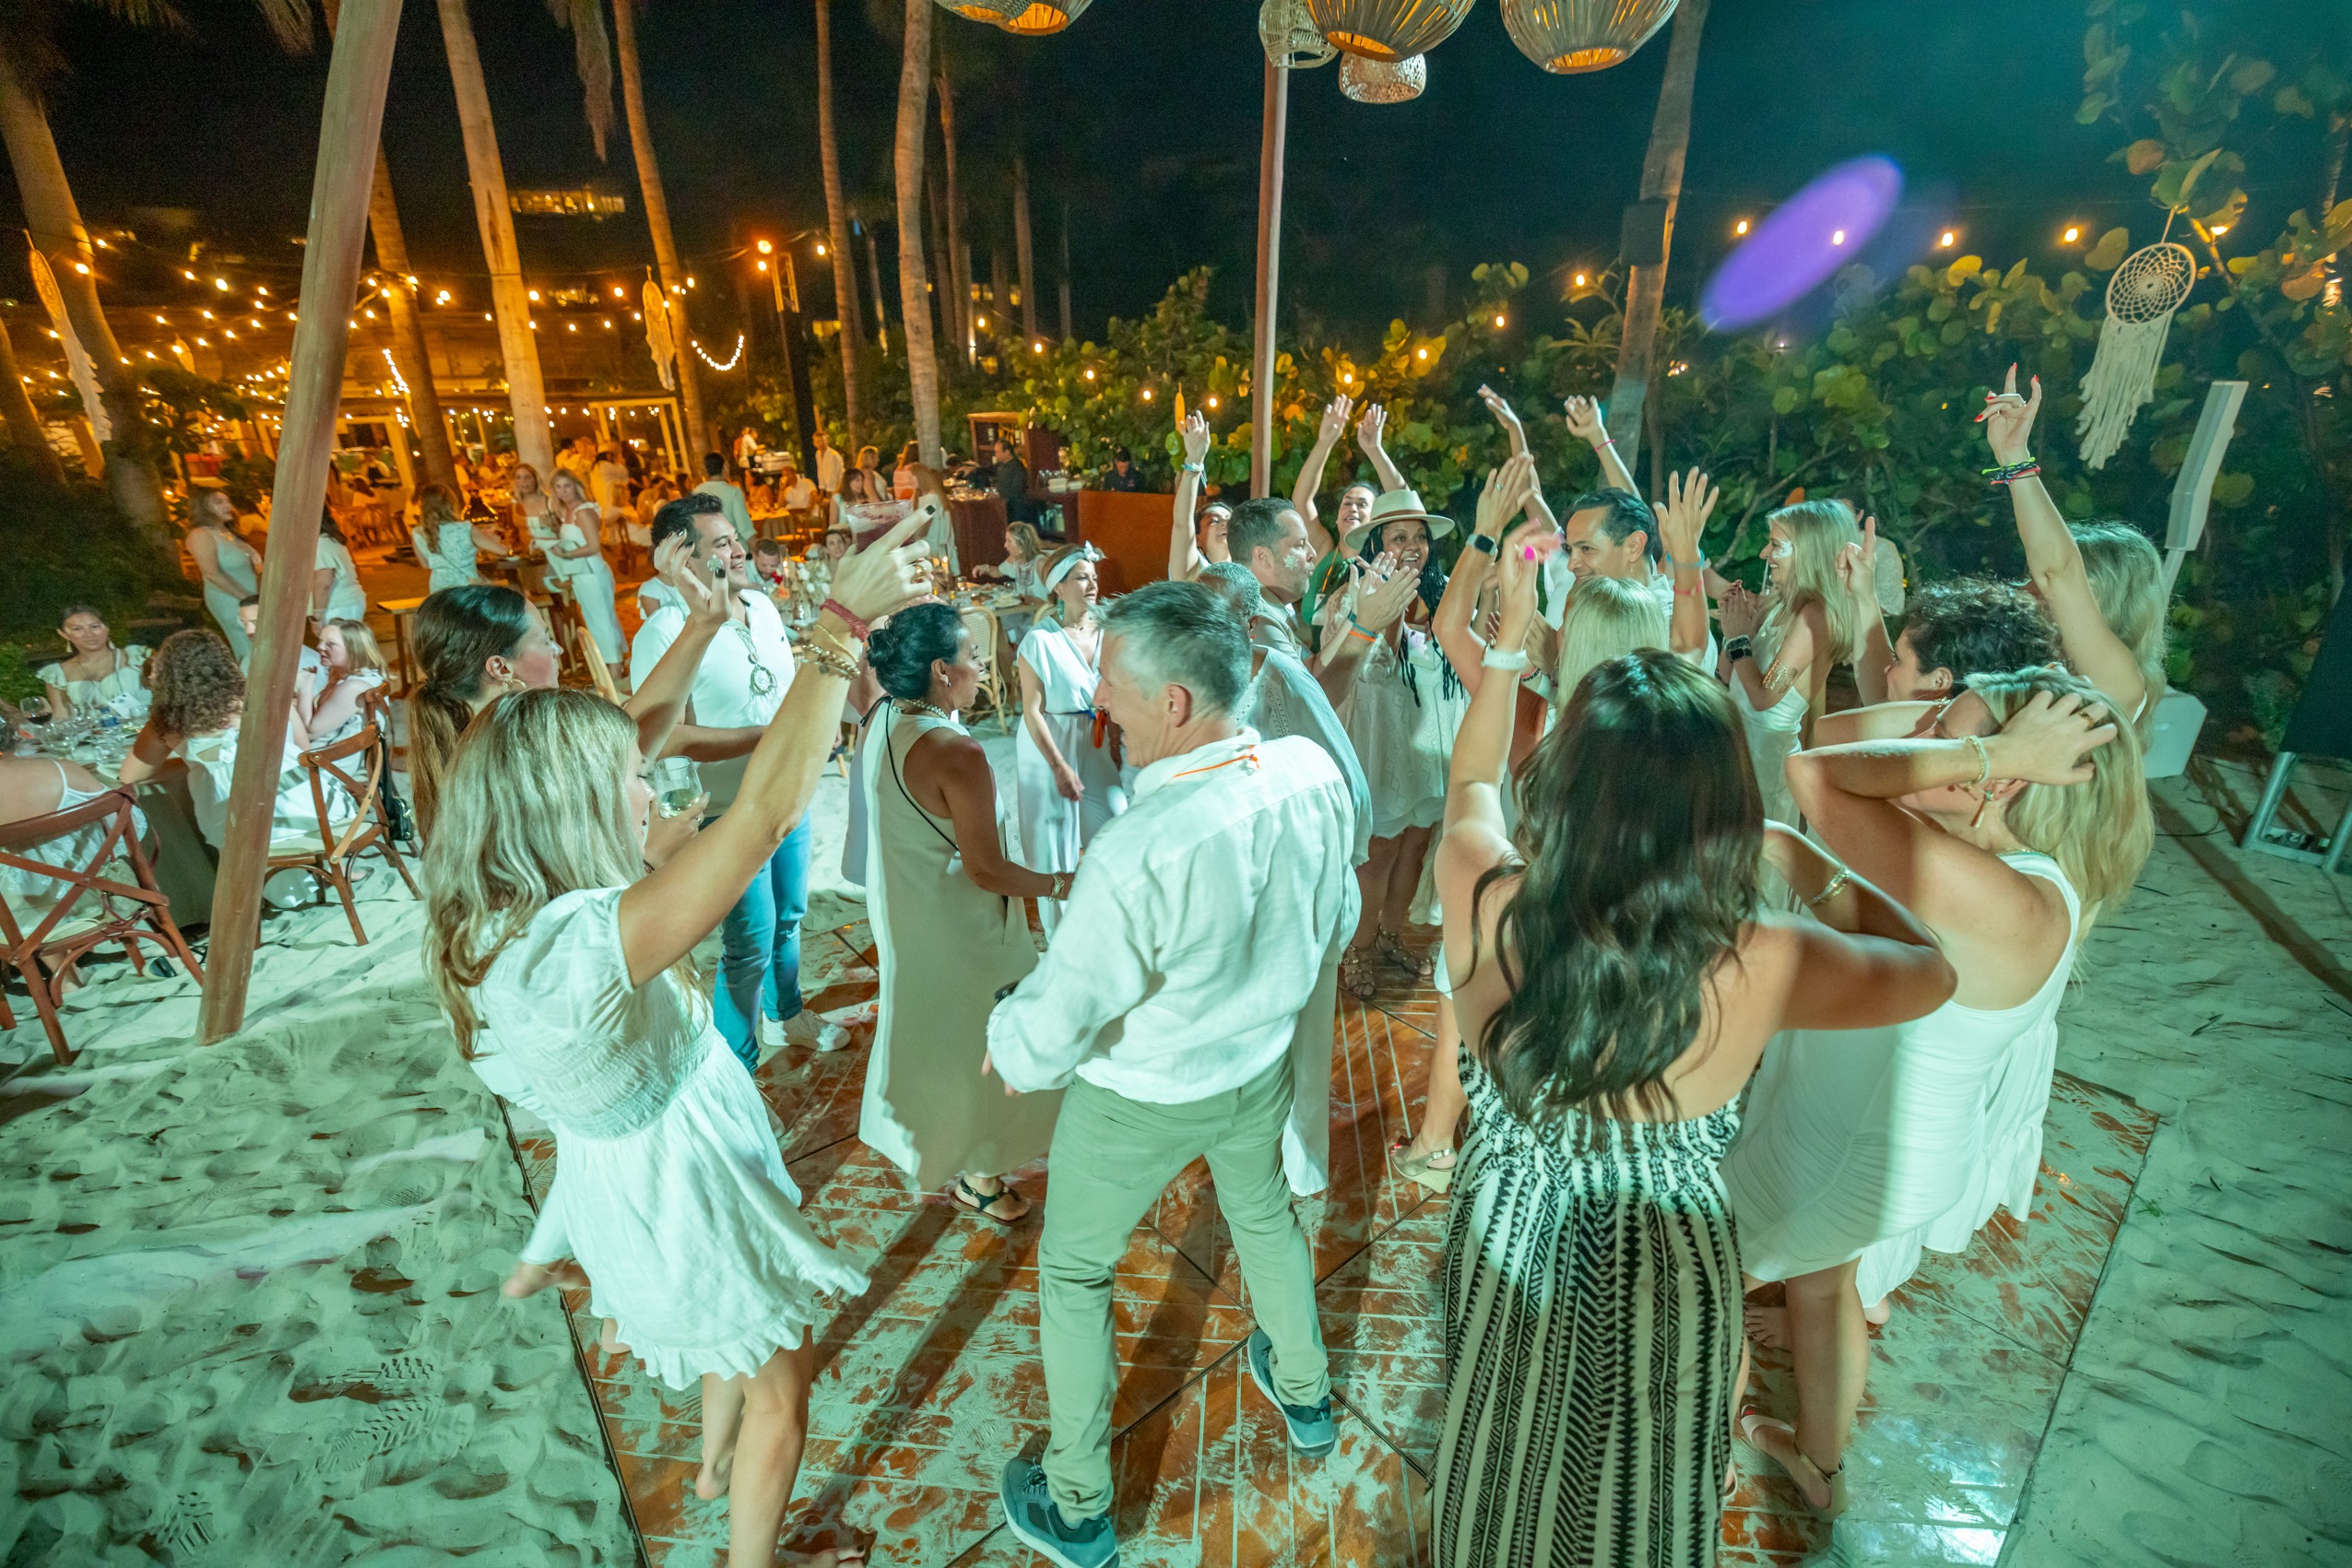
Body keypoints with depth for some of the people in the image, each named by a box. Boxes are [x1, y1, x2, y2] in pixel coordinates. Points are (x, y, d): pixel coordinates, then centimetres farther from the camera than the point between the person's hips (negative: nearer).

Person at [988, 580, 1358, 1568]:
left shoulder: (1137, 854, -38)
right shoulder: (1314, 773, -18)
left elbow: (1048, 1036, -28)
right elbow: (1334, 921, -1)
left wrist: (1007, 1045, -6)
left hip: (1141, 1098, -5)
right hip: (1262, 1063, 6)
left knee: (1073, 1273, 20)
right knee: (1263, 1213, 33)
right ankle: (1305, 1397, 59)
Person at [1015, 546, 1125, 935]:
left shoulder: (1105, 631, -1)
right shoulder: (1040, 640, -15)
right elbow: (1032, 711, -15)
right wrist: (1060, 767, -19)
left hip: (1096, 745, 5)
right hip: (1049, 746, -4)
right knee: (1055, 841, 6)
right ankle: (1061, 932, 24)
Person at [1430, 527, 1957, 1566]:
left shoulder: (1483, 903, -30)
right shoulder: (1764, 970, -31)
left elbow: (1468, 784, -5)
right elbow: (1931, 968, -7)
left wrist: (1512, 632, 2)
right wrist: (1815, 856, -1)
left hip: (1506, 1248, 1)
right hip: (1665, 1280, 0)